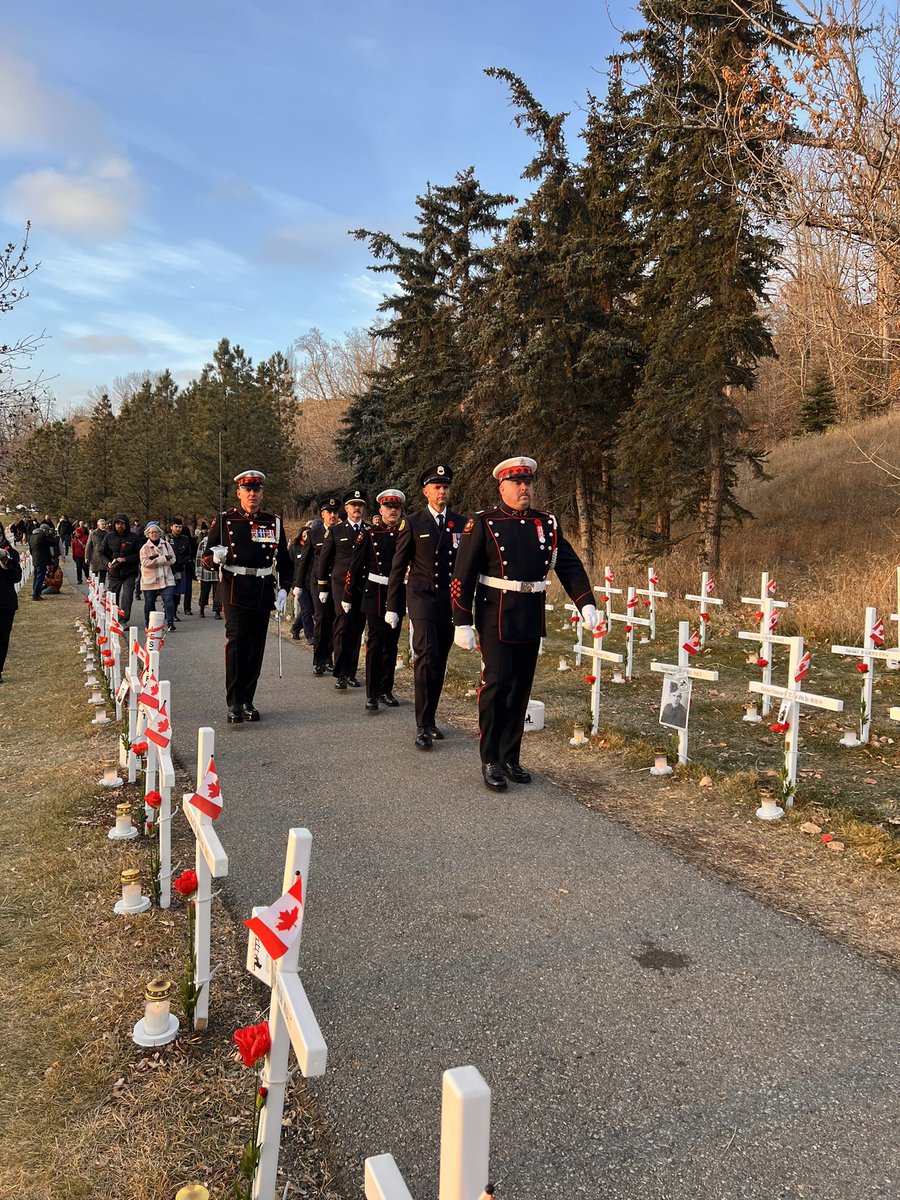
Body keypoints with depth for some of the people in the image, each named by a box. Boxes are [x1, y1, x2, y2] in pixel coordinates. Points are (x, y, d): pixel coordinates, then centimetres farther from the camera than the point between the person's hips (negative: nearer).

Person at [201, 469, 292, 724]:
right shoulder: (224, 520, 3)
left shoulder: (274, 522, 8)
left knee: (257, 647, 7)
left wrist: (283, 588, 4)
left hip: (264, 591, 3)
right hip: (235, 590, -3)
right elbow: (207, 558, 5)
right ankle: (234, 704, -10)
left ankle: (248, 701, 19)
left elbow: (283, 559, 14)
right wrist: (216, 558, -18)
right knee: (236, 641, -14)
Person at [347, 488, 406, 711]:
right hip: (375, 594, -3)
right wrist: (349, 595, 1)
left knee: (391, 643, 10)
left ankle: (386, 690, 21)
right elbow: (355, 566, 0)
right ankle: (372, 694, -2)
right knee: (375, 642, -6)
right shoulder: (370, 534, -1)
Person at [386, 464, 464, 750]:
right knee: (426, 656, -16)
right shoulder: (413, 523, 1)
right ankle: (423, 726, -14)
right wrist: (393, 607, 0)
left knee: (439, 662, 9)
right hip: (422, 598, -3)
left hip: (450, 600, 4)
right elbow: (398, 567, 2)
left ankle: (429, 718, 22)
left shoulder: (459, 523, 9)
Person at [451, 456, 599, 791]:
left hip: (532, 620, 5)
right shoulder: (483, 523, -5)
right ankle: (490, 760, 5)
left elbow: (570, 566, 7)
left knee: (521, 688, 10)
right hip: (496, 616, -5)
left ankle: (510, 758, 23)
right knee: (497, 682, -9)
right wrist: (462, 623, -11)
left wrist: (586, 603, -7)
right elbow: (463, 576, -7)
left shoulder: (547, 524, 8)